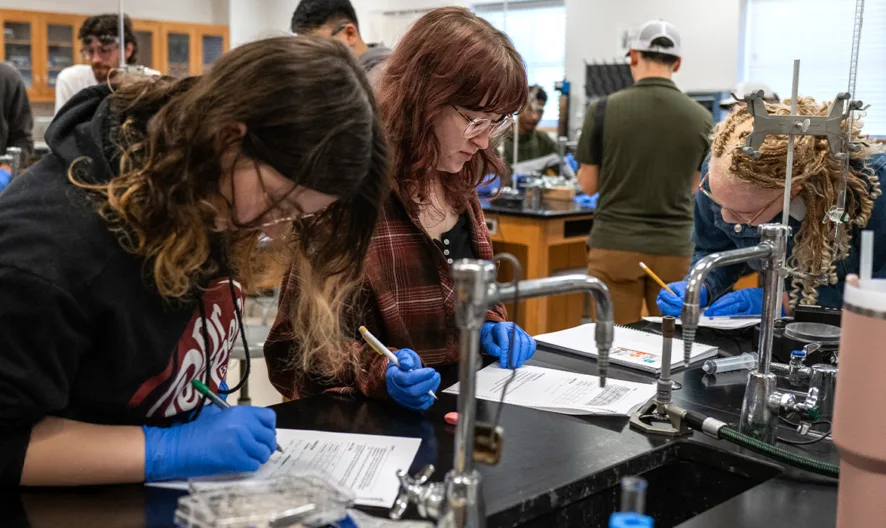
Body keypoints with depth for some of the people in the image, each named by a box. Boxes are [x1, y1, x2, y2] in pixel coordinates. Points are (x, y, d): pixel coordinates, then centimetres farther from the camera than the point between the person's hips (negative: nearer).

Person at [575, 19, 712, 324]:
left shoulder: (604, 110, -7)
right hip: (673, 250, 2)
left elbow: (588, 185, 1)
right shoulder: (701, 119, 0)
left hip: (615, 246, -2)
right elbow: (691, 188, 12)